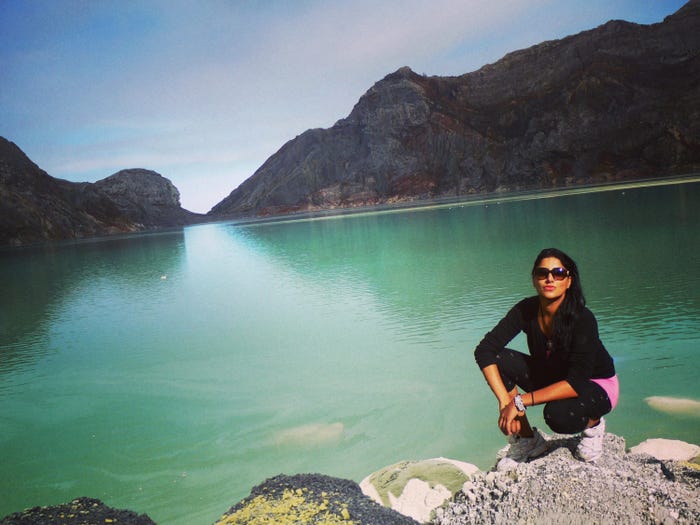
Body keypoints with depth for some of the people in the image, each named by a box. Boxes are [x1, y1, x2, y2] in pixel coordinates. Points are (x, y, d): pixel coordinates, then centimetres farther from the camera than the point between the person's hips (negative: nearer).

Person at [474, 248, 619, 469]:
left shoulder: (583, 319, -29)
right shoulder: (527, 310, -18)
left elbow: (576, 383, -34)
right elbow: (484, 351, -22)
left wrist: (520, 401, -38)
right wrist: (505, 402, -32)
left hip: (596, 386, -4)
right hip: (551, 377, 5)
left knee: (559, 415, -38)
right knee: (498, 359, -20)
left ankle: (593, 424, 2)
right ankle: (527, 440, -6)